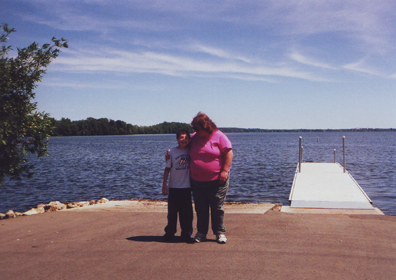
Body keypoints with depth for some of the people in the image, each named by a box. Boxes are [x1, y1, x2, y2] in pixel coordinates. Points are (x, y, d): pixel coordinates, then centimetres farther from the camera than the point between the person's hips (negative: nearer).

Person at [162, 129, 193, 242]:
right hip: (174, 187, -1)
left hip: (186, 186, 1)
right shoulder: (172, 152, -4)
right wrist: (164, 184, -1)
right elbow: (167, 168, 0)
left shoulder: (190, 151, 3)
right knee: (172, 211, 6)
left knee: (186, 212, 5)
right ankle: (169, 232, 19)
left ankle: (186, 233, 16)